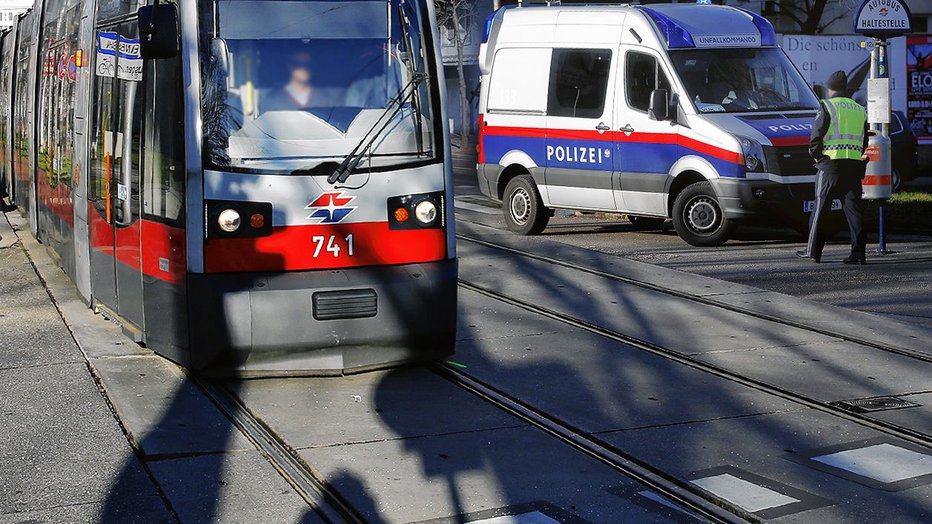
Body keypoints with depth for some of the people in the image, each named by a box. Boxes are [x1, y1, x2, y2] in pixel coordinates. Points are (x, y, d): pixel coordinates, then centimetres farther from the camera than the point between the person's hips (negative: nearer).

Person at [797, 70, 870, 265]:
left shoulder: (827, 106, 1)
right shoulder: (860, 110, 19)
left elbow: (816, 134, -6)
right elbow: (865, 141, 18)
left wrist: (814, 154, 9)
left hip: (831, 163, -4)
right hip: (855, 164, 4)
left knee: (821, 207, 1)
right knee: (854, 207, 4)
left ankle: (813, 250, 3)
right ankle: (858, 252, -1)